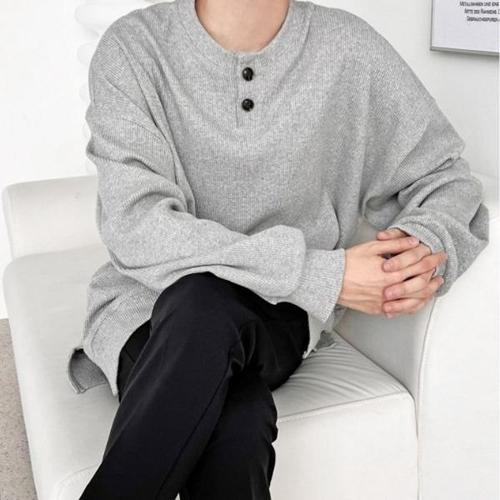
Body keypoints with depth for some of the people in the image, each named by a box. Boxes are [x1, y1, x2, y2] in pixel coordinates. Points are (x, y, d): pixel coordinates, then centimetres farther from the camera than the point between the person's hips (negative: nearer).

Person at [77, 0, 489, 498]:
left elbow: (446, 179, 4)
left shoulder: (349, 49, -4)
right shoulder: (133, 46, -9)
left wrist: (426, 244, -21)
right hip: (149, 305, -1)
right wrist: (323, 275, -26)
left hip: (276, 319, 1)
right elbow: (136, 231, -19)